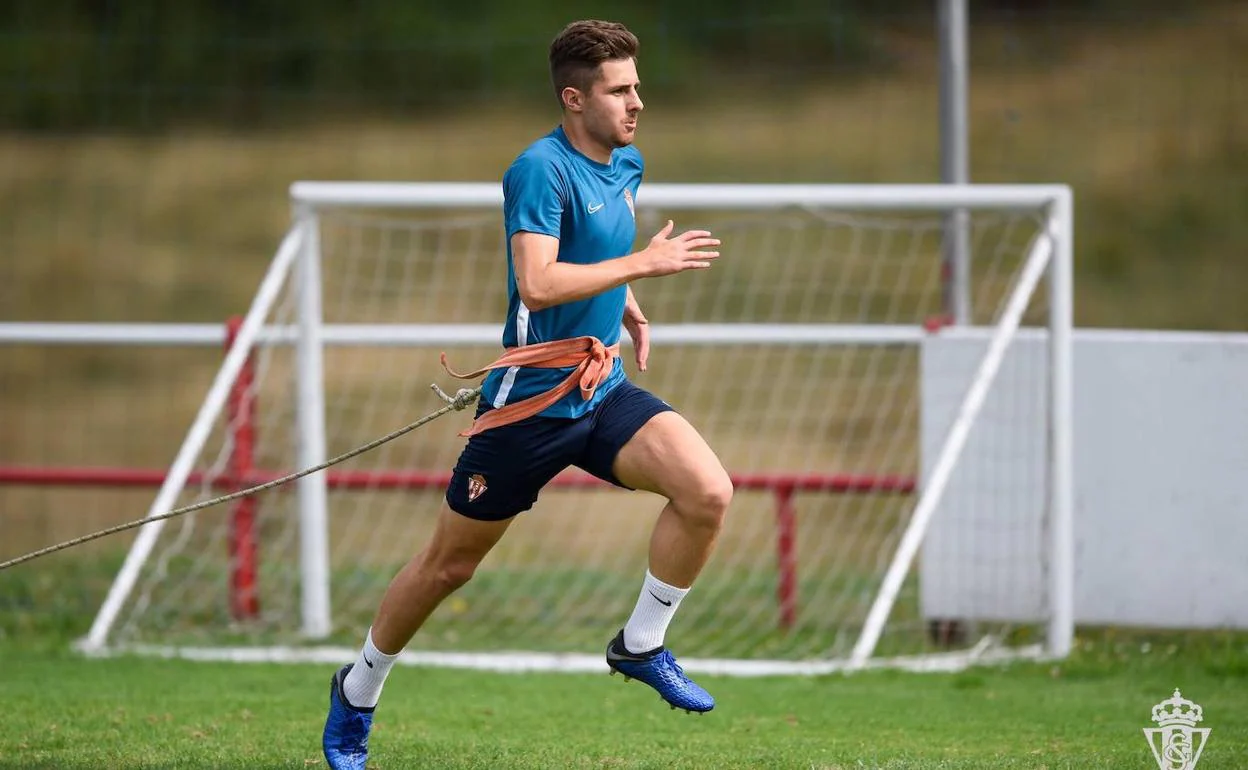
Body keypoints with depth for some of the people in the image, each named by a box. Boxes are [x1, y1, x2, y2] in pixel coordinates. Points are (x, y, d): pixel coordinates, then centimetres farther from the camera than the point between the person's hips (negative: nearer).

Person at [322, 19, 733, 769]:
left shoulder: (627, 165, 7)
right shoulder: (542, 169, -18)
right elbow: (537, 284, -31)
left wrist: (630, 309, 12)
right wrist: (645, 263, -28)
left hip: (604, 392, 6)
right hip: (530, 400, -6)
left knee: (708, 490, -18)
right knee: (449, 565, 7)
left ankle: (642, 645, 1)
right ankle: (358, 694, 29)